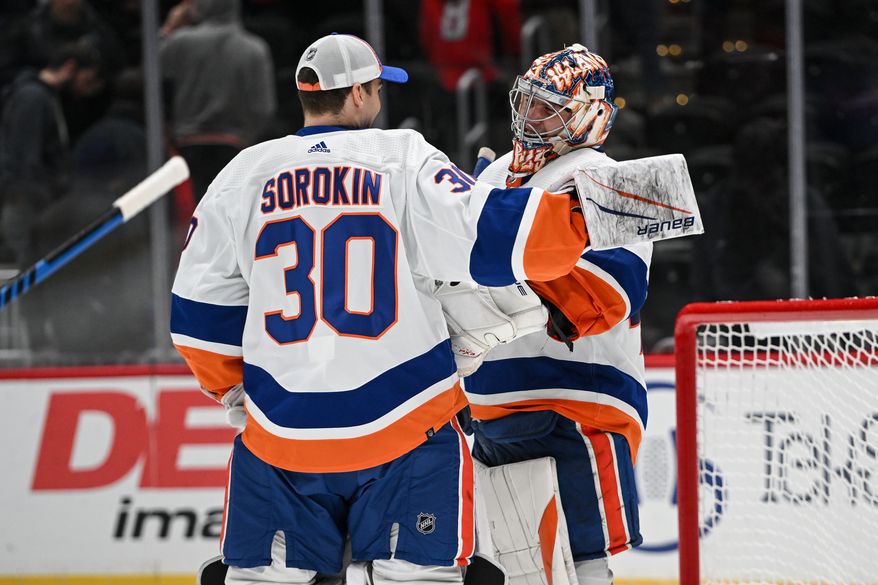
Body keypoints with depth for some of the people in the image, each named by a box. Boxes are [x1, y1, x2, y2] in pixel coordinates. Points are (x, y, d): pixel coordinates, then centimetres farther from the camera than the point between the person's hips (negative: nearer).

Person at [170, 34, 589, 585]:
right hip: (406, 427, -2)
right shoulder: (404, 160, -3)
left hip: (282, 430, 2)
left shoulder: (244, 175, 6)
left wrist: (232, 387, 24)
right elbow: (485, 236, -16)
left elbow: (201, 305, 11)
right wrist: (582, 214, -12)